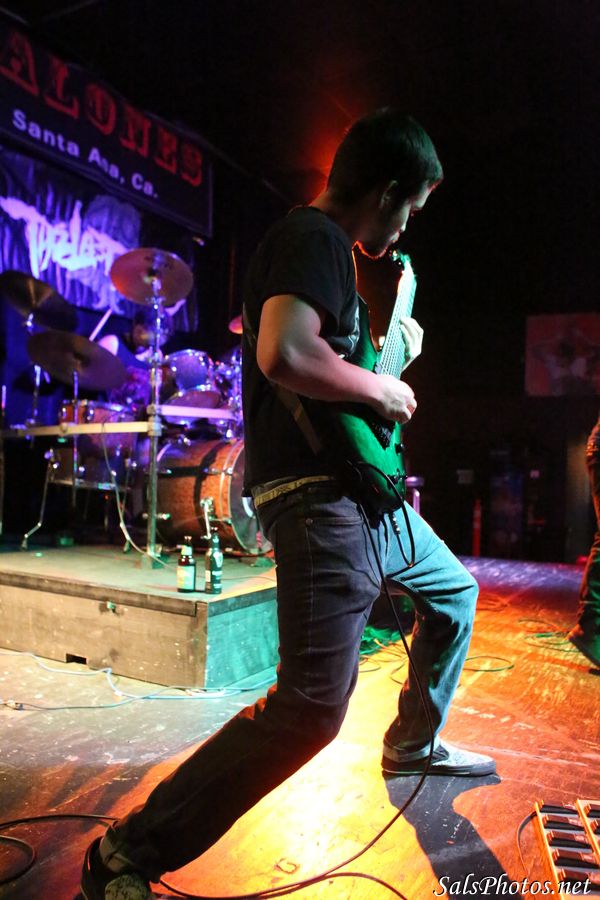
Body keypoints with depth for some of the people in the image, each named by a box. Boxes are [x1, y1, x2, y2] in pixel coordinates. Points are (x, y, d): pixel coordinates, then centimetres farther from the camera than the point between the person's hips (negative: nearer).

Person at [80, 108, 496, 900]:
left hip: (364, 491, 11)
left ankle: (413, 744, 43)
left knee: (455, 591, 26)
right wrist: (380, 388, -16)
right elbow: (284, 355, -31)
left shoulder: (328, 246, 21)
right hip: (316, 499, -11)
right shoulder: (314, 237, -12)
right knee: (311, 707, -17)